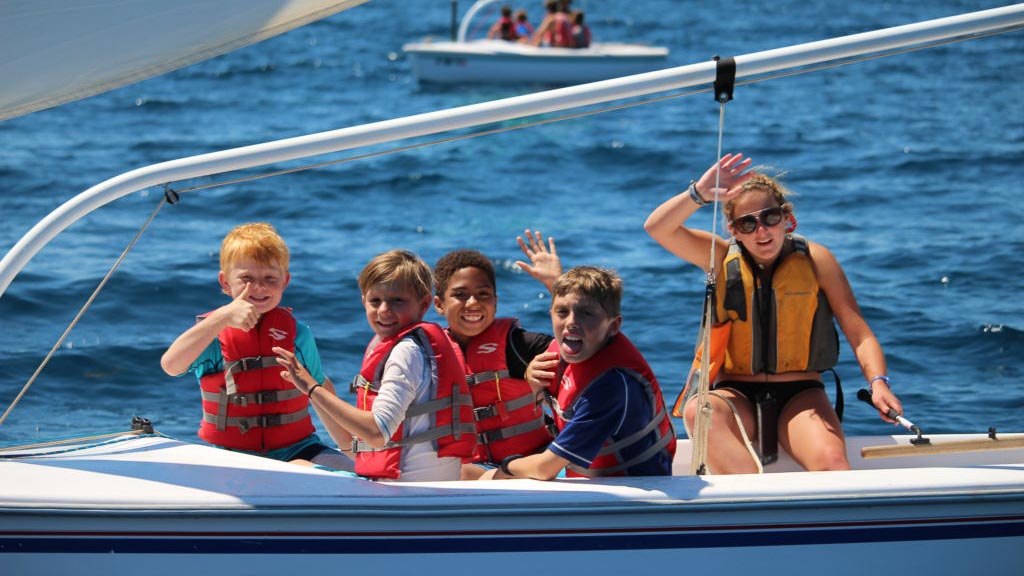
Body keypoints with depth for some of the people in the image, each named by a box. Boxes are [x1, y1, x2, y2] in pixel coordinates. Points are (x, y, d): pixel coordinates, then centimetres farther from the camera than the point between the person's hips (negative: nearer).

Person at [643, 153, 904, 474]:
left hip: (800, 396, -1)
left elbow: (858, 333, -1)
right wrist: (700, 194, -21)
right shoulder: (723, 258, 5)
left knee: (831, 463, -33)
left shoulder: (815, 260, 3)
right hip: (736, 396, 1)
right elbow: (657, 228, -7)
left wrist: (878, 382, -19)